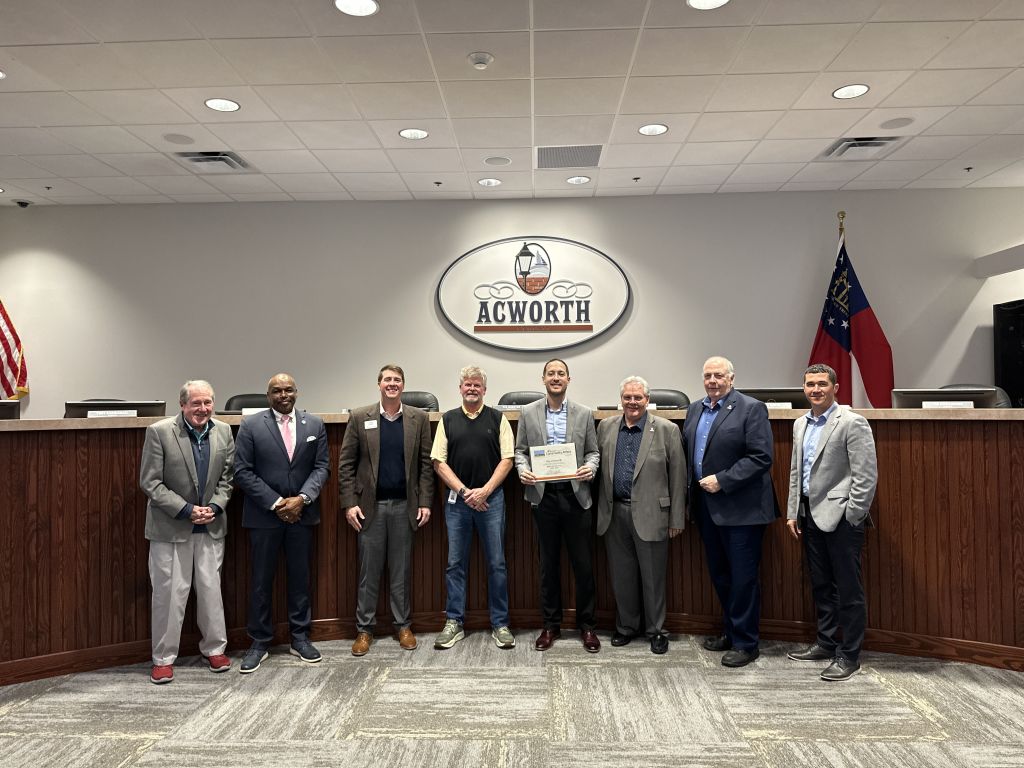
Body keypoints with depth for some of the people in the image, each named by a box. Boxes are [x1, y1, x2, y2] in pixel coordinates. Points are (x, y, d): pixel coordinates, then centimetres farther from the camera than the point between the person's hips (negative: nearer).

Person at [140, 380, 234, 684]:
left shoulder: (223, 432, 1)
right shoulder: (158, 432, -11)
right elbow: (149, 482, -11)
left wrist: (215, 506, -9)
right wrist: (186, 510, -16)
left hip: (210, 525, 4)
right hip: (170, 527, -3)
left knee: (211, 588, 12)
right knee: (169, 593, 4)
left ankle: (214, 648, 27)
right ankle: (164, 657, 19)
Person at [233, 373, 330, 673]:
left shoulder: (314, 424, 4)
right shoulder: (250, 426, -3)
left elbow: (322, 466, 3)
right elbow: (243, 471, -6)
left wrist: (301, 499, -11)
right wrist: (276, 503, -12)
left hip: (302, 513, 2)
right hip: (263, 514, -2)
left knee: (300, 577, 10)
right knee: (261, 580, 6)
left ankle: (300, 638, 23)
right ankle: (259, 643, 18)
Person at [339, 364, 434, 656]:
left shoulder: (419, 419, 3)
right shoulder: (360, 417, 1)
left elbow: (426, 464, 3)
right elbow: (346, 464, 1)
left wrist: (425, 502, -2)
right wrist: (349, 503, -6)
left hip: (404, 505, 1)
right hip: (371, 505, 0)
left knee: (401, 570, 9)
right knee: (368, 571, 6)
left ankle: (403, 626, 22)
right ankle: (364, 629, 18)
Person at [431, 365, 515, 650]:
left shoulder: (498, 419, 4)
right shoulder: (448, 420, 7)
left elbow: (507, 459, -1)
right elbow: (439, 462, 3)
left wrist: (485, 491, -11)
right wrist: (464, 491, -8)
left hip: (491, 498, -1)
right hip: (457, 499, 1)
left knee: (496, 563, 3)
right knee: (455, 563, 7)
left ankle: (500, 624, 14)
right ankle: (454, 623, 17)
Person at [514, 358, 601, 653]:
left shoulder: (584, 413, 5)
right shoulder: (528, 413, 5)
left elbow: (593, 451, 8)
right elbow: (520, 450, 8)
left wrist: (590, 468, -13)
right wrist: (523, 469, -11)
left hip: (576, 495, 0)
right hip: (543, 496, 0)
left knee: (583, 564, 4)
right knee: (548, 564, 10)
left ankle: (586, 625, 19)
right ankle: (551, 625, 23)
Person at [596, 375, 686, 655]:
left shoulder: (667, 430, -3)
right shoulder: (606, 427, 7)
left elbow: (678, 477, -3)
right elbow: (598, 467, 9)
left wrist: (676, 519, -4)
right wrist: (601, 510, 4)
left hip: (649, 514, -3)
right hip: (614, 514, 3)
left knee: (653, 577, 7)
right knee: (621, 576, 13)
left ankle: (656, 630, 22)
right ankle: (626, 626, 28)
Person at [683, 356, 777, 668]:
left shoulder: (751, 409, -9)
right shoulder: (694, 410, 12)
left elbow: (761, 457, -16)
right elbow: (687, 454, 16)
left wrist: (722, 481, -18)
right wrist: (693, 492, 6)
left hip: (740, 509, -7)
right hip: (707, 507, 7)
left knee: (743, 577, 2)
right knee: (719, 575, 16)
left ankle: (745, 643, 15)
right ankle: (731, 631, 31)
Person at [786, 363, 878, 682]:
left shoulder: (852, 423, -10)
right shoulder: (800, 424, 12)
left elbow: (867, 475, -13)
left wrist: (851, 517, -14)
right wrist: (792, 513, 13)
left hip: (839, 516, -7)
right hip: (810, 515, 7)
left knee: (848, 589, 2)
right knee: (820, 585, 17)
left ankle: (849, 655, 14)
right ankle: (826, 643, 30)